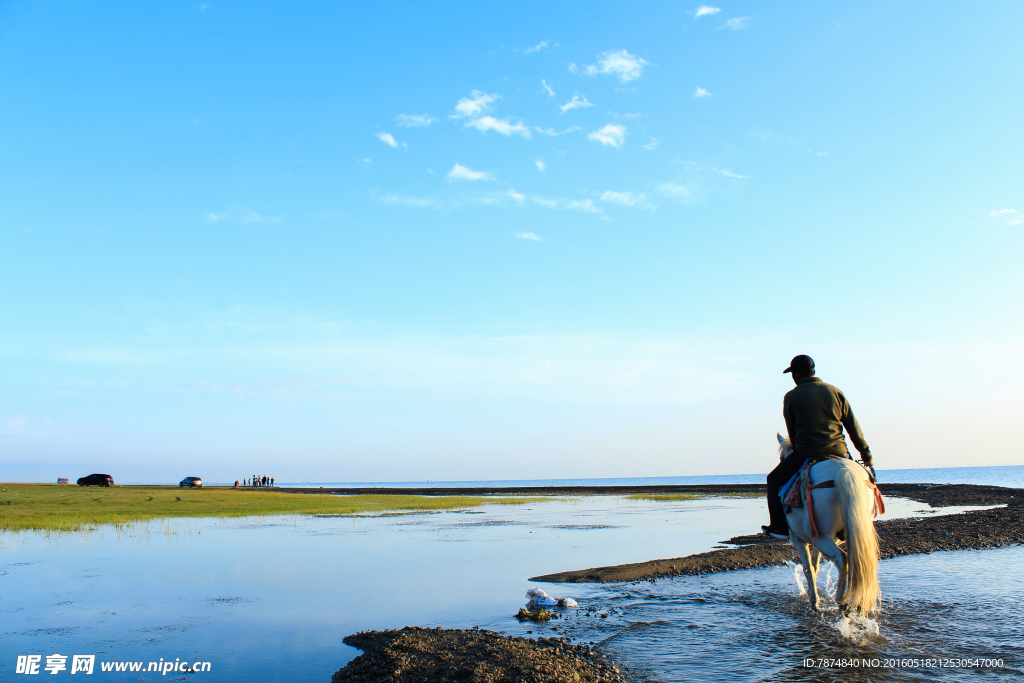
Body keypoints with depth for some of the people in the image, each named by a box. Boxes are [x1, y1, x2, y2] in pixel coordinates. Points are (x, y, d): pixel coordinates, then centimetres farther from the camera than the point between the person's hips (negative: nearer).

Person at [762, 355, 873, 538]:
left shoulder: (791, 397, 0)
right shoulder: (835, 392, 8)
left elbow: (792, 433, 6)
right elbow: (853, 428, 9)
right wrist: (866, 454, 15)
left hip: (806, 455, -3)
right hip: (839, 454, 4)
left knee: (774, 480, 16)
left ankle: (780, 527, 12)